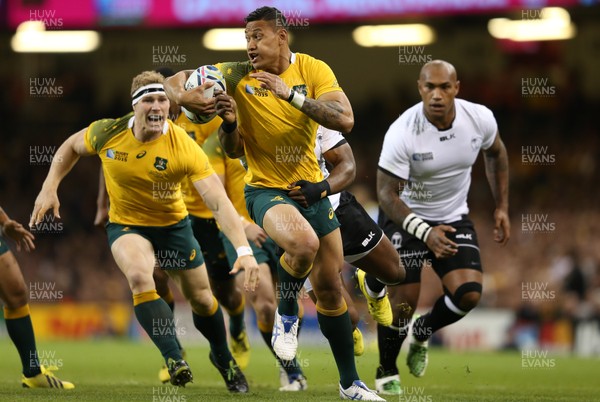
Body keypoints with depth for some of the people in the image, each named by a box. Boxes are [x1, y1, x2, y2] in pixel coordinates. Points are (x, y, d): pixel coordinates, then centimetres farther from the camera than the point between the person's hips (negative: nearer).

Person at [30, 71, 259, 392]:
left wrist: (243, 250, -44)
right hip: (125, 224, 0)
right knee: (139, 276, -31)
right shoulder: (107, 133, -20)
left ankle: (223, 357, 40)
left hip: (173, 224, 0)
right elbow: (71, 147, 4)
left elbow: (218, 201, -34)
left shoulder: (184, 147, -28)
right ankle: (173, 359, -25)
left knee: (200, 297, 9)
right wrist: (49, 188, -5)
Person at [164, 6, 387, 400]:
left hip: (311, 187, 3)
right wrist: (214, 112, -26)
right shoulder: (238, 77, -10)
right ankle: (288, 311, -4)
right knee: (304, 242, -36)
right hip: (266, 189, -3)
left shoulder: (313, 69, -8)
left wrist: (290, 93, -29)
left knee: (330, 287, 9)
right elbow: (176, 80, -5)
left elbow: (345, 119, -19)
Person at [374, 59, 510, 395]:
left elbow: (496, 154, 8)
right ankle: (386, 373, 16)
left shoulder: (480, 119, -16)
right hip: (406, 216, -3)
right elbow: (387, 193, -24)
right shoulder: (402, 133, -28)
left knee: (469, 294, -13)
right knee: (404, 298, -9)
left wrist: (502, 208, 8)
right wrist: (425, 233, -36)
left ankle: (422, 333, 19)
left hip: (454, 217, 3)